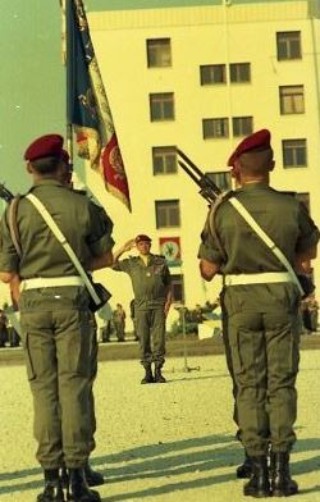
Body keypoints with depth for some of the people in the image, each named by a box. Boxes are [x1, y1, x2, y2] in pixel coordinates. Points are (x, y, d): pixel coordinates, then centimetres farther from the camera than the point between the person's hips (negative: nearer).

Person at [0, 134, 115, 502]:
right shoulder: (83, 206, -1)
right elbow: (105, 257, 7)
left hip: (33, 302, 1)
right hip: (72, 299, 0)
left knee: (43, 386, 7)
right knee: (74, 383, 3)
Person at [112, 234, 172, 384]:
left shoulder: (160, 262, 8)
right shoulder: (131, 263, 9)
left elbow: (168, 284, 11)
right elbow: (112, 263, 7)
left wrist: (168, 301, 0)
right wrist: (123, 249, 0)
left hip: (159, 305, -1)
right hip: (141, 306, 1)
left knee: (159, 338, -4)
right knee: (143, 339, -1)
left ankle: (158, 372, 1)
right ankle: (148, 373, 4)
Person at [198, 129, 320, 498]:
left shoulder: (222, 210, -8)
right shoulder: (290, 206, -4)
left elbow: (208, 269, -4)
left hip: (240, 301, 0)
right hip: (281, 299, 1)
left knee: (248, 384, 7)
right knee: (281, 382, 7)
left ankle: (258, 471, 7)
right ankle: (281, 471, 5)